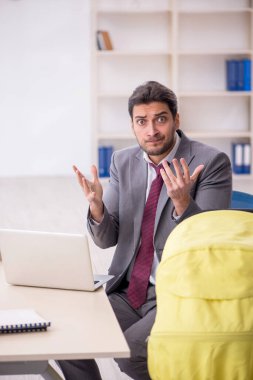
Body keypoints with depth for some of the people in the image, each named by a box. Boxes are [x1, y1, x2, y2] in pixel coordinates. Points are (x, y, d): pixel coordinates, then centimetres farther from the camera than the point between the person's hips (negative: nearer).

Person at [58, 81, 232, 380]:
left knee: (130, 352, -25)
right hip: (126, 291, 5)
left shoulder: (211, 162, -10)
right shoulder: (122, 161, 5)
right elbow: (107, 239, 6)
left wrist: (182, 202, -32)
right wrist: (97, 205, -16)